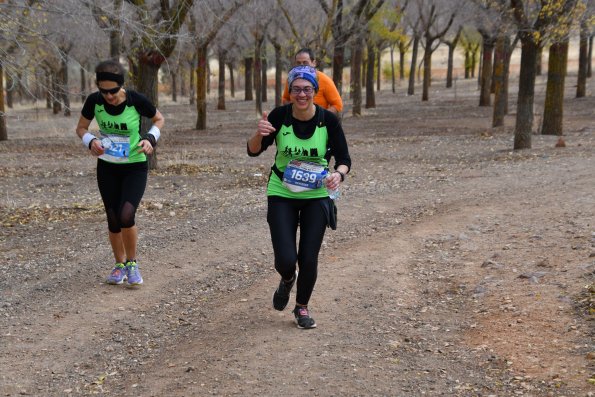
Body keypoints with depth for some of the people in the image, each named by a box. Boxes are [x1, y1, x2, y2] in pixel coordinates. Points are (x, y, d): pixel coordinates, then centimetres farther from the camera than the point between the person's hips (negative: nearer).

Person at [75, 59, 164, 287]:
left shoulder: (137, 101, -20)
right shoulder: (94, 101, -14)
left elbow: (159, 119, 0)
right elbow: (81, 128, 3)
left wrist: (150, 138, -18)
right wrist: (91, 142, -18)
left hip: (135, 167, -3)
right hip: (107, 167, 3)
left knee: (126, 216, -19)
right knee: (113, 220, 6)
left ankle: (132, 263, 5)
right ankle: (119, 264, 29)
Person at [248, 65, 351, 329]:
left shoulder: (328, 120, -13)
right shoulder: (279, 116, -13)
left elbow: (344, 159, -9)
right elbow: (253, 151, -15)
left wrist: (338, 174, -32)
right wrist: (259, 134, -37)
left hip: (316, 196, 0)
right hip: (282, 195, 0)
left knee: (309, 259, -2)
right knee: (286, 259, -8)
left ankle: (302, 308, 26)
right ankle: (287, 279, 31)